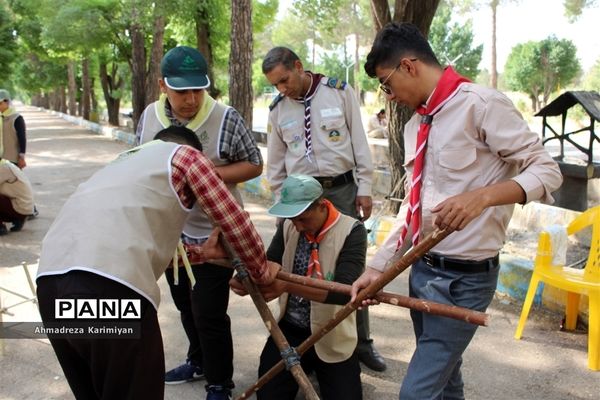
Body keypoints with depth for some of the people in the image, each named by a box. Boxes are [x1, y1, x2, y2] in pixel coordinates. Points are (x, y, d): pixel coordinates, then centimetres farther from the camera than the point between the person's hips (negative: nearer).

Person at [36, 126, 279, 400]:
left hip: (50, 280, 8)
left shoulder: (123, 162, 36)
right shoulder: (184, 154, 17)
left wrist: (200, 253, 48)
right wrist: (261, 272, 29)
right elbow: (233, 221, 13)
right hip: (109, 285, -7)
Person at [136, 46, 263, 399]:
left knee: (209, 313, -1)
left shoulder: (226, 119, -17)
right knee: (185, 305, 22)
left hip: (214, 234, -6)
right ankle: (198, 362, 45)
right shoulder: (149, 117, -1)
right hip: (171, 232, 6)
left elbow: (254, 165, -10)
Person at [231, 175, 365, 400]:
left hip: (331, 335, -3)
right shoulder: (288, 227, -1)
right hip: (289, 329, 3)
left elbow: (345, 290, -27)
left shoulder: (351, 231, -16)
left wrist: (288, 285, -40)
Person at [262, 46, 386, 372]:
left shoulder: (339, 91, -2)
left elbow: (359, 142, -1)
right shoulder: (277, 108, 5)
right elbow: (275, 163, 12)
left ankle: (361, 341, 17)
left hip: (342, 189, -2)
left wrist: (364, 188, -4)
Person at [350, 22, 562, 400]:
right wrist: (377, 266, 6)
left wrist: (482, 196, -33)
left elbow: (547, 170, -15)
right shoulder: (415, 125, 10)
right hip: (422, 269, 8)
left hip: (464, 278, -8)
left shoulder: (481, 104, -15)